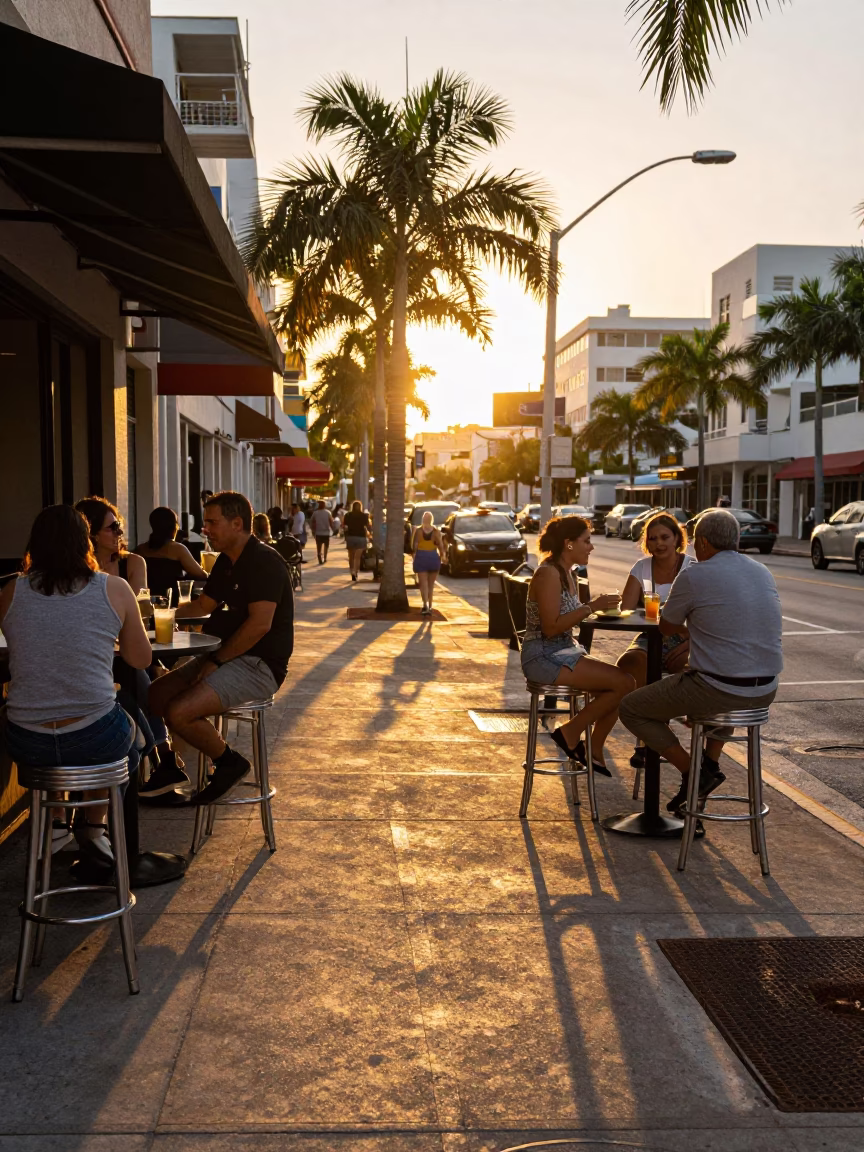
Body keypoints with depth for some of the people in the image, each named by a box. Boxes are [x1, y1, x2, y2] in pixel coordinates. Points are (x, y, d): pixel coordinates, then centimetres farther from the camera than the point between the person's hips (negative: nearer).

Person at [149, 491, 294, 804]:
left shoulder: (265, 561, -16)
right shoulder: (227, 563, 15)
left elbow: (260, 624, -24)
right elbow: (202, 606, 24)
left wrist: (217, 661, -19)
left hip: (259, 664, -10)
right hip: (228, 657, 10)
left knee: (178, 712, -24)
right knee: (154, 695, -1)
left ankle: (230, 763, 0)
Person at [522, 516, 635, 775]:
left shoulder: (565, 572, 13)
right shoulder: (549, 573, -16)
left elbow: (565, 618, 13)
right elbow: (551, 627, -22)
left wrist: (595, 605, -1)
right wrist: (591, 607, -20)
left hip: (565, 651, 10)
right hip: (543, 656, -10)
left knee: (621, 683, 0)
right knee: (624, 683, -16)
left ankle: (595, 751, 11)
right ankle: (570, 733, -2)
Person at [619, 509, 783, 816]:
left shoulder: (693, 576, -10)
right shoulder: (763, 573, 9)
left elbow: (666, 626, 5)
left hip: (715, 692, -7)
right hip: (765, 692, 7)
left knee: (630, 709, 12)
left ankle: (692, 771, 5)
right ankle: (711, 761, 30)